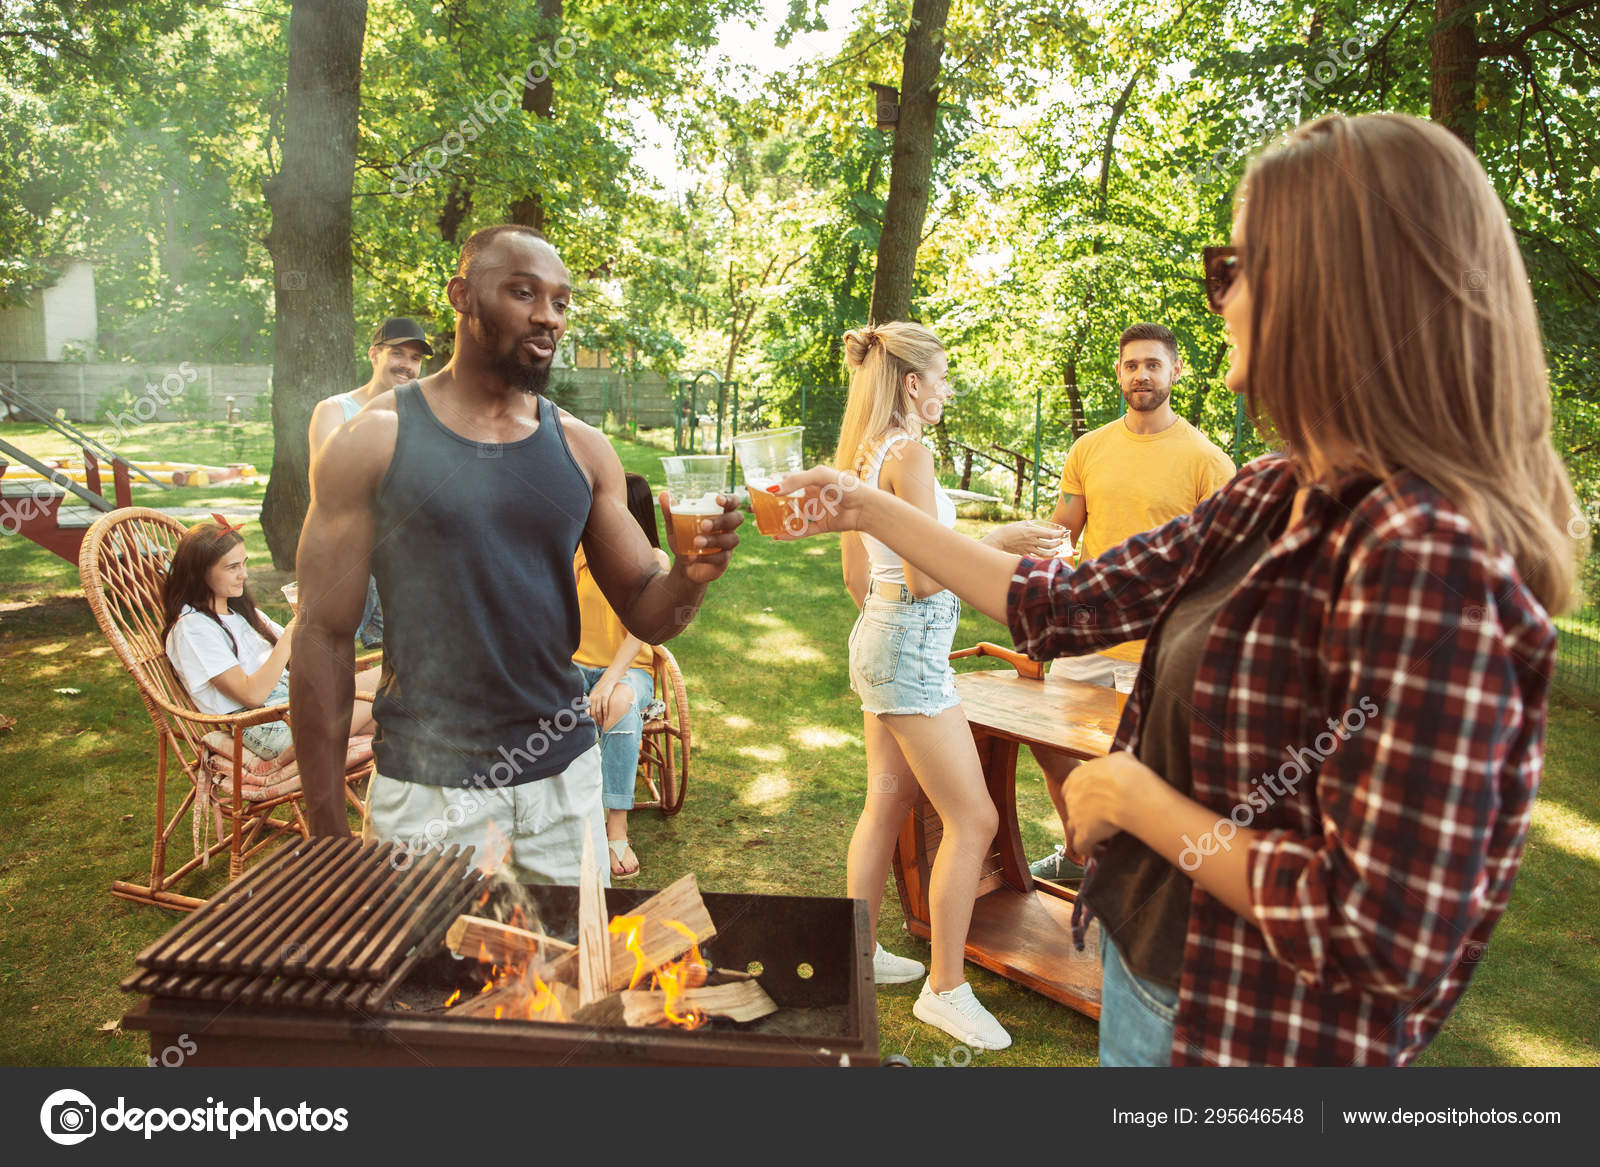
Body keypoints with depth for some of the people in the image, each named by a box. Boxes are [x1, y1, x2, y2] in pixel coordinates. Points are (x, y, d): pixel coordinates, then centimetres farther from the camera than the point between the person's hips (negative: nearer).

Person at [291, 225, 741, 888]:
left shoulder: (581, 448, 4)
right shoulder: (375, 440, -6)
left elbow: (646, 615, 5)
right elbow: (325, 637, -5)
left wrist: (691, 574, -18)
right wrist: (327, 833, -6)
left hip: (565, 774, 3)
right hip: (428, 782, -3)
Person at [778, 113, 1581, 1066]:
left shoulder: (1424, 555, -27)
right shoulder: (1270, 498, -2)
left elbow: (1386, 936, -28)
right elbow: (1065, 607, 4)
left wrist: (1131, 795, -18)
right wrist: (869, 509, 7)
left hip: (1254, 1029, -7)